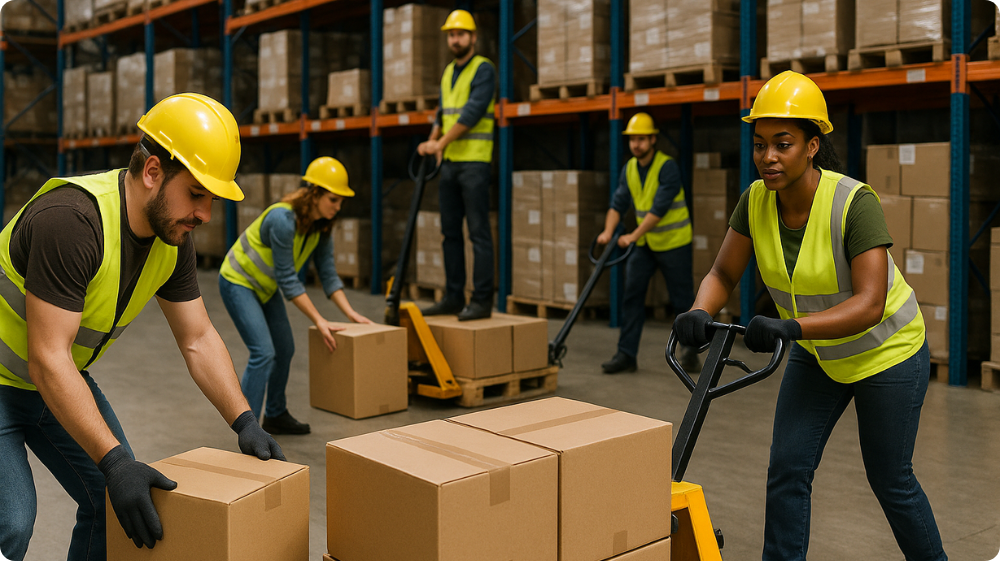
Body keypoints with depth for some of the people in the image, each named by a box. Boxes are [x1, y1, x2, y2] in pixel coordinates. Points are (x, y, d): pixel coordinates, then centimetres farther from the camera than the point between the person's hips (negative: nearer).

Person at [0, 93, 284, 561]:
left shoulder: (174, 236, -8)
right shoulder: (71, 220, -34)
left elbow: (198, 339, -1)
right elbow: (48, 360, -34)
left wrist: (244, 423, -10)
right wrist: (114, 461, -37)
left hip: (61, 378, 8)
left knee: (113, 503, 4)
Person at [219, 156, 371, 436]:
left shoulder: (322, 225, -8)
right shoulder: (283, 219, -33)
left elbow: (328, 272, -3)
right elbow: (287, 278, -29)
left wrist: (351, 313, -10)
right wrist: (319, 321, -27)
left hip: (264, 287, 9)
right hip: (238, 283, -9)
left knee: (285, 349, 14)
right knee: (263, 352, -18)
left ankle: (275, 416, 33)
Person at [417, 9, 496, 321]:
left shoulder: (483, 69, -7)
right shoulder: (447, 73, 18)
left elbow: (472, 112, -16)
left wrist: (440, 143, -17)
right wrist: (432, 143, 3)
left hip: (474, 163, -8)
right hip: (449, 163, 8)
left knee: (478, 233, -7)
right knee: (450, 233, 9)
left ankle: (482, 301, -4)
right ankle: (453, 297, 16)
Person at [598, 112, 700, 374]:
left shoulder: (667, 167, -18)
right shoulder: (629, 168, 3)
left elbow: (660, 207, -25)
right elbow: (619, 203, -1)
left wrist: (633, 235, -29)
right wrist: (608, 231, -18)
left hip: (673, 243, -6)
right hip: (645, 244, 6)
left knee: (682, 299, 2)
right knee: (632, 295, -1)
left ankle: (690, 349, 21)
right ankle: (626, 355, 2)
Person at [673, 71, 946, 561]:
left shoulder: (855, 203, -30)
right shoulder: (756, 201, -14)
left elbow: (869, 305, -36)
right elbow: (723, 273, -9)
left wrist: (792, 327, -49)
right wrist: (700, 312, -31)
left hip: (887, 352, -5)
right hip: (816, 355, 5)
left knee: (890, 480, 8)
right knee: (787, 469, -1)